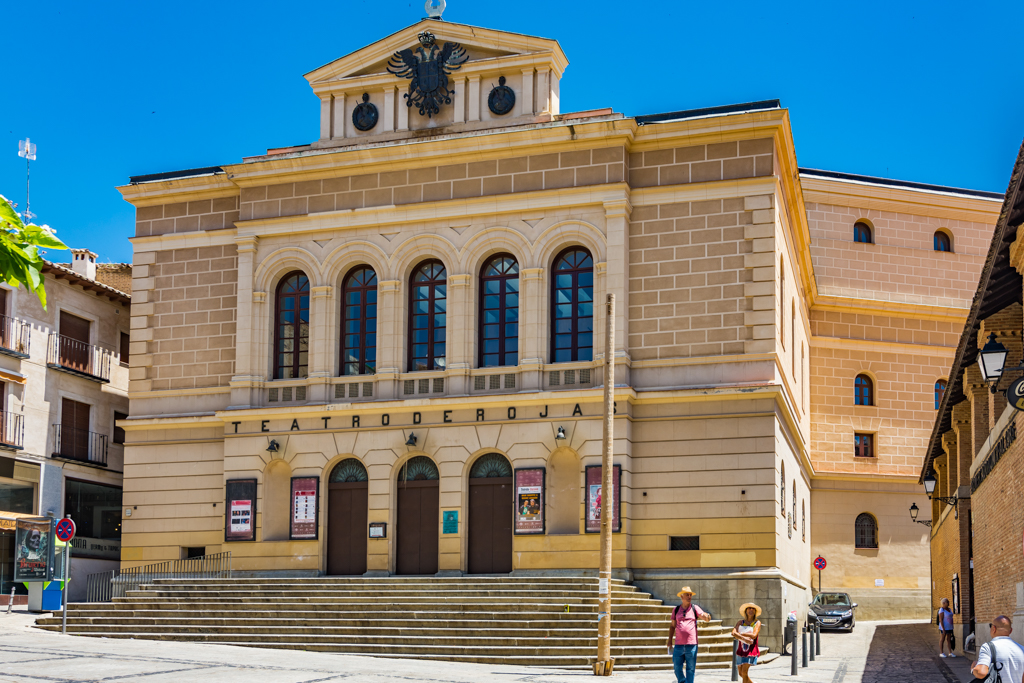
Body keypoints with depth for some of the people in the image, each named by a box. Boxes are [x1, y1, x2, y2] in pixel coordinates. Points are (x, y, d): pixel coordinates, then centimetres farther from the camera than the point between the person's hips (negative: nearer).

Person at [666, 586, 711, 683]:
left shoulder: (695, 608, 5)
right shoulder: (676, 610, 10)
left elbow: (705, 618, -6)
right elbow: (672, 626, 17)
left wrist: (707, 617, -30)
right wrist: (670, 640, 12)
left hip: (691, 644, -2)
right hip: (679, 644, 2)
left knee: (690, 668, 0)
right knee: (677, 667, 4)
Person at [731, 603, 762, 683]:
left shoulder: (757, 623, 1)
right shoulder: (740, 622, 9)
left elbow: (754, 635, -14)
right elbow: (733, 633, -8)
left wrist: (739, 634, -9)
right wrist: (744, 639, -23)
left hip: (751, 650, -4)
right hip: (741, 650, 4)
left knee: (744, 672, -16)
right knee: (741, 673, 10)